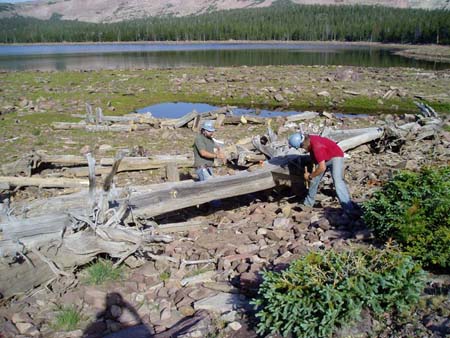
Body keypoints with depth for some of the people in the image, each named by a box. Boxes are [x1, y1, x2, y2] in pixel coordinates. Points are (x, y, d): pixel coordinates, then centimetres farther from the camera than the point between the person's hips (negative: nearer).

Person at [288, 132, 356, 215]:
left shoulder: (316, 147, -37)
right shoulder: (309, 139, -12)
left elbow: (322, 168, -36)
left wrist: (310, 176, -21)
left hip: (335, 157, -9)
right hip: (324, 159, 9)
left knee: (338, 181, -26)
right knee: (314, 179, 12)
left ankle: (349, 209, -29)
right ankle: (308, 202, 31)